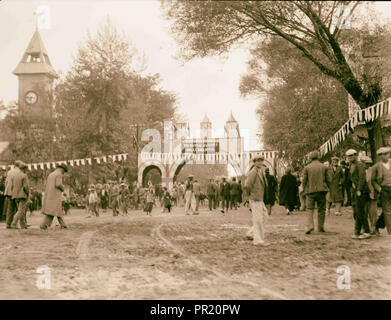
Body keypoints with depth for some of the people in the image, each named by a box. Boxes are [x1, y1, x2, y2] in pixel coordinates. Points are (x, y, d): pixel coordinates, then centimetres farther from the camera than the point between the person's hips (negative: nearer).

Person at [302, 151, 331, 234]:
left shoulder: (307, 167, 0)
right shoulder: (324, 167, 3)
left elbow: (304, 180, 0)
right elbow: (329, 179, 2)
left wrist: (305, 189, 14)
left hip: (310, 191, -1)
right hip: (321, 190, 1)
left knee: (310, 209, 2)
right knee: (321, 209, 9)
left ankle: (309, 226, -15)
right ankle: (320, 227, 12)